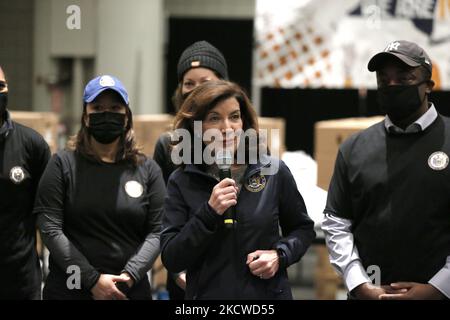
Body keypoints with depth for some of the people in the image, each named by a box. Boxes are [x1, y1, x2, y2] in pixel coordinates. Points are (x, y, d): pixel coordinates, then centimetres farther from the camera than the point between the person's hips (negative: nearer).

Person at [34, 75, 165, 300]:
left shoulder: (148, 170, 7)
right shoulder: (63, 164, 1)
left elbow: (157, 232, 0)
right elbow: (50, 228, -8)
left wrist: (130, 275, -15)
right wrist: (92, 279, -15)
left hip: (132, 290, 2)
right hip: (69, 289, -1)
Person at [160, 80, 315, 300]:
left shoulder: (274, 172, -4)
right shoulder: (182, 182, -5)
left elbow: (303, 228, 10)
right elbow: (171, 260, -9)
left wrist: (280, 255, -9)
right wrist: (209, 212, -19)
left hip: (268, 293, 0)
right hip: (207, 293, 0)